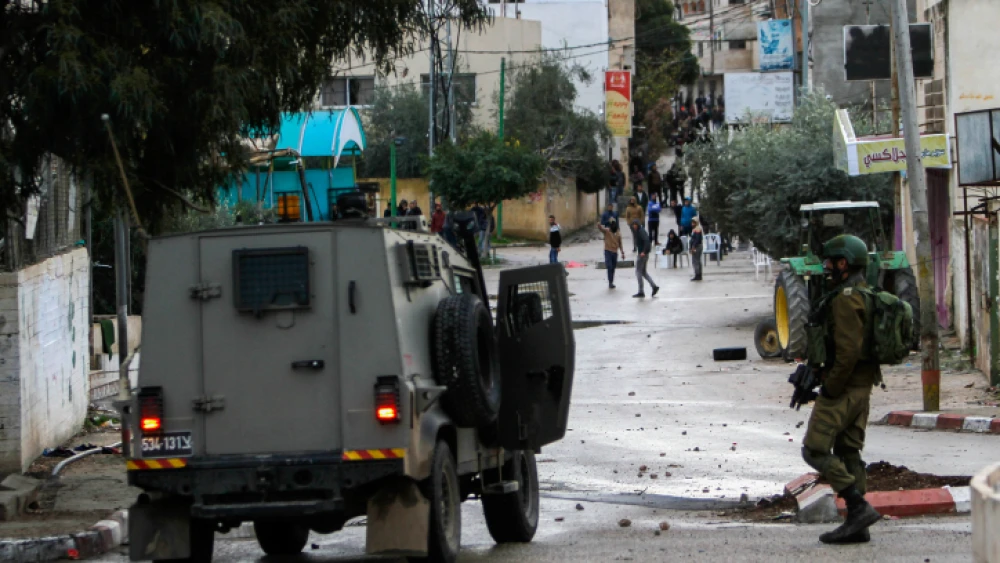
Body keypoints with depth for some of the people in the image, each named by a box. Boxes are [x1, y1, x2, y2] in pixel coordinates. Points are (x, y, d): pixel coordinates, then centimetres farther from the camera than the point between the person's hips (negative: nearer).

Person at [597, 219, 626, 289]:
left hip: (615, 252, 4)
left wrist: (622, 253, 4)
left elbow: (620, 244, 10)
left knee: (613, 268, 11)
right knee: (609, 267, -13)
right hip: (608, 251, -4)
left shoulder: (618, 234, 5)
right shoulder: (606, 231, -5)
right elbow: (600, 227, -24)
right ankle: (610, 283, -8)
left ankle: (611, 283, 22)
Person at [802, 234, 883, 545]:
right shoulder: (864, 295, 15)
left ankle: (859, 507, -14)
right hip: (863, 386, 10)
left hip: (842, 388, -10)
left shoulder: (845, 300, -18)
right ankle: (856, 524, 10)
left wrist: (830, 388, -17)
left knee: (815, 450, -7)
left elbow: (847, 351, -25)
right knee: (849, 452, 11)